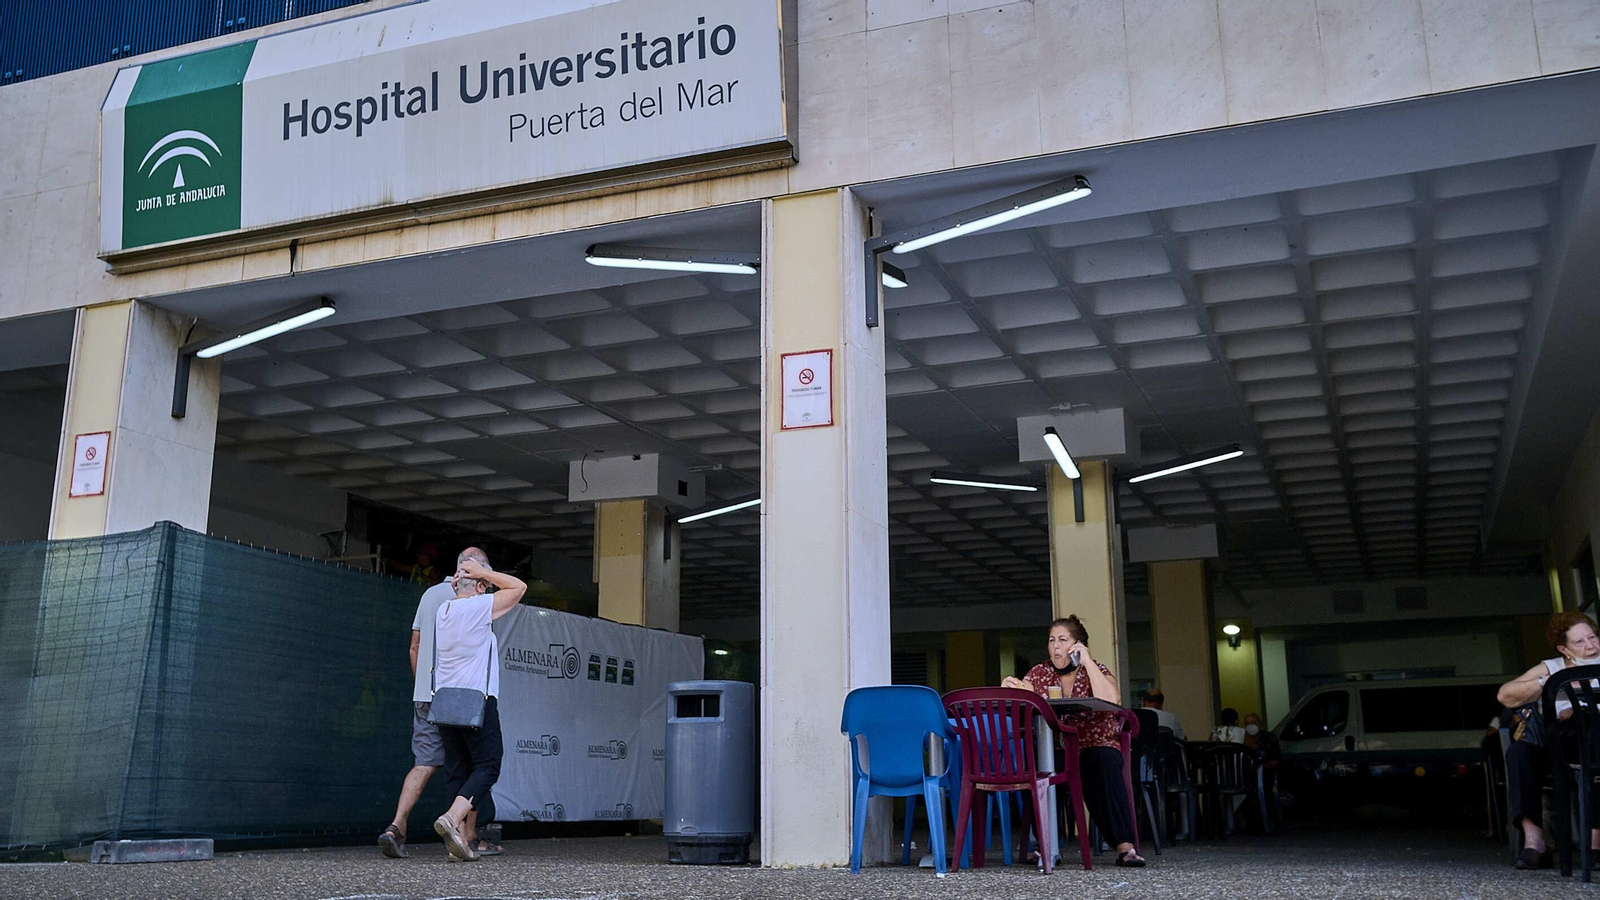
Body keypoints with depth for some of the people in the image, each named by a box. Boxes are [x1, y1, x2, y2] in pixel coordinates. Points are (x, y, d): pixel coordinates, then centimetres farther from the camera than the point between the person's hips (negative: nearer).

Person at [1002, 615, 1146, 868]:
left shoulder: (1095, 671, 3)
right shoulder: (1039, 673, 12)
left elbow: (1110, 702, -19)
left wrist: (1087, 662, -15)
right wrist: (1009, 689, -23)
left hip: (1096, 748, -2)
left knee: (1103, 765, -35)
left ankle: (1125, 846, -34)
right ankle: (1044, 844, -20)